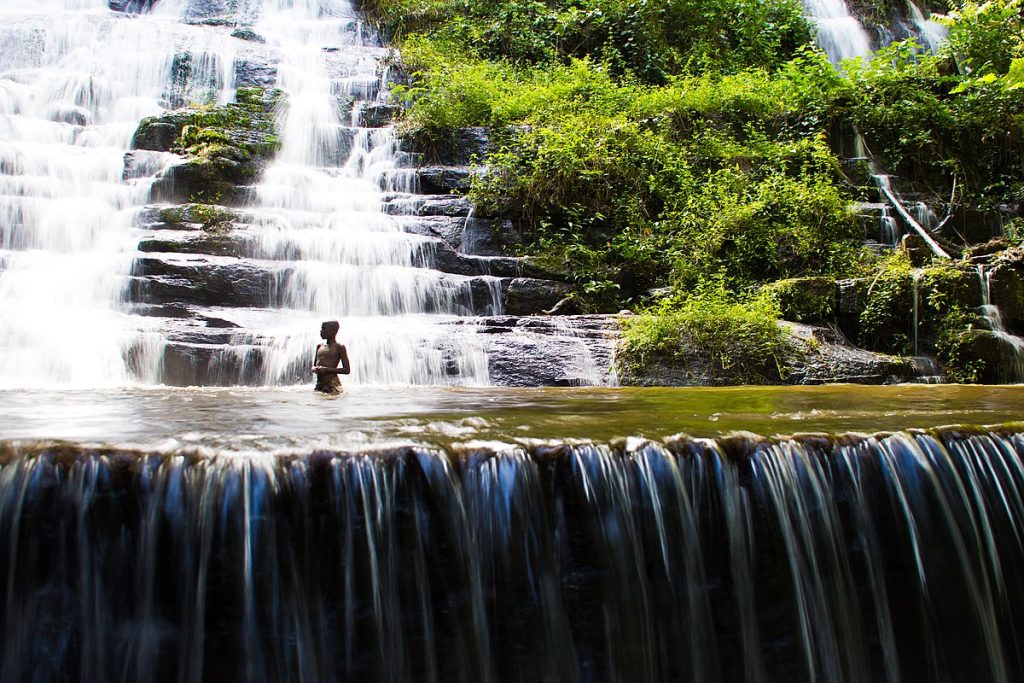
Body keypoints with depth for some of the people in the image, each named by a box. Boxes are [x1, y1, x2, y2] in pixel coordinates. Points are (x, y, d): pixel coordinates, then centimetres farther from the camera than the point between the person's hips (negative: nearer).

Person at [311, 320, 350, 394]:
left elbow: (347, 370, -7)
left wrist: (327, 369, -15)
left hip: (332, 385, -6)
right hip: (319, 384, 6)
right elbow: (314, 366, 24)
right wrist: (315, 369, -2)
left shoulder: (339, 347, -1)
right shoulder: (319, 346, 17)